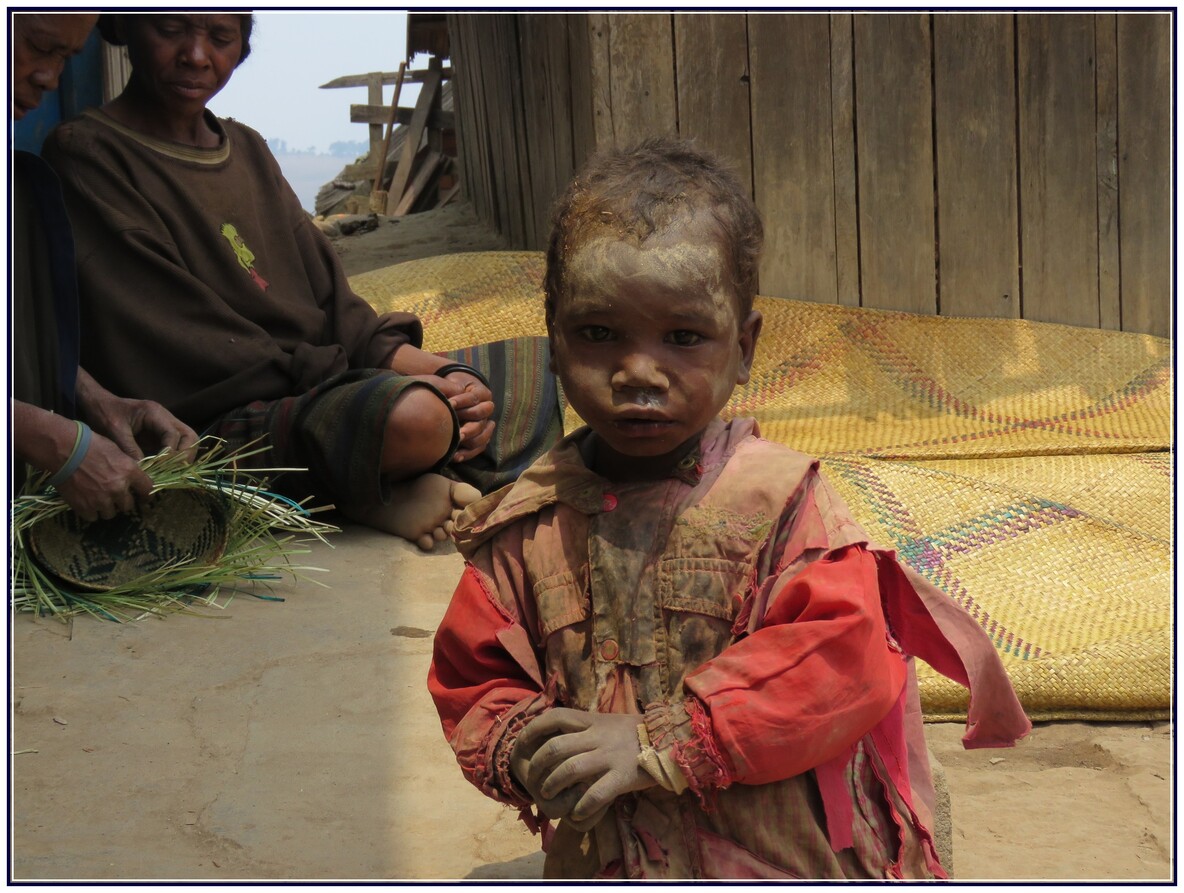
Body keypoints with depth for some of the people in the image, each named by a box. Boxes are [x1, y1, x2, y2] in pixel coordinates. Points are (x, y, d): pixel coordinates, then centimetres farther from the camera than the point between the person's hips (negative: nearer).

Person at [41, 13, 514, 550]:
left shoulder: (247, 149, 19)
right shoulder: (88, 154, -4)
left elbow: (333, 304, 12)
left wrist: (440, 370, -8)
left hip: (322, 384, 8)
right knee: (414, 414, -34)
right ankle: (364, 490, -7)